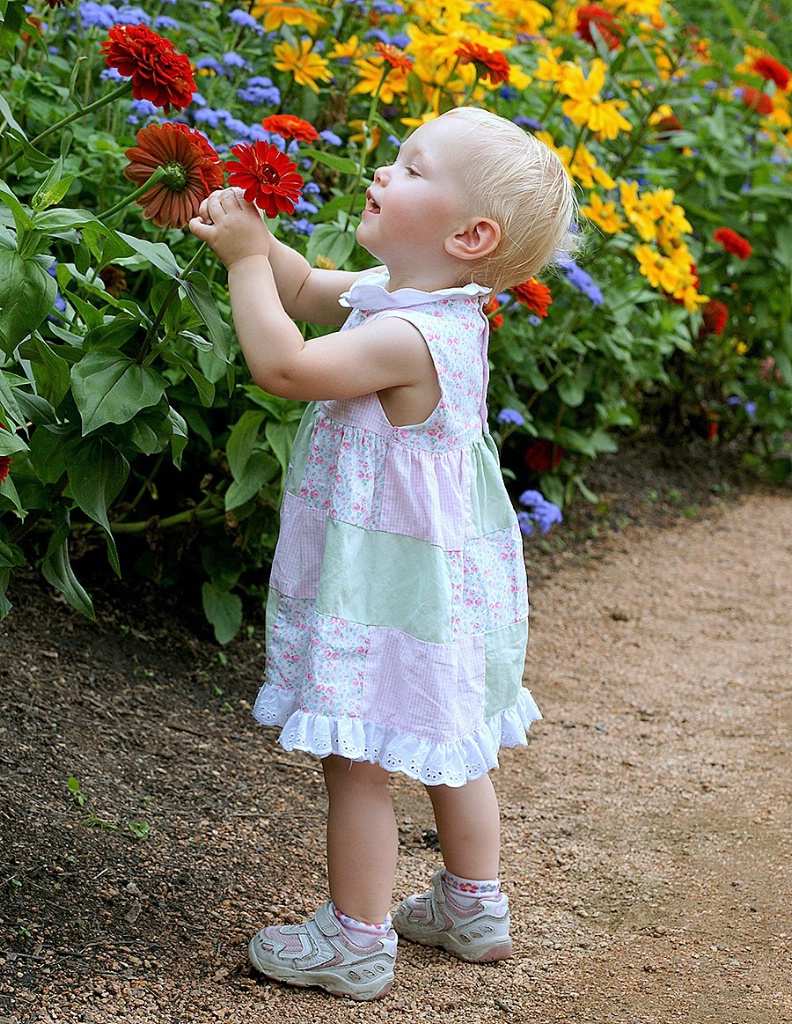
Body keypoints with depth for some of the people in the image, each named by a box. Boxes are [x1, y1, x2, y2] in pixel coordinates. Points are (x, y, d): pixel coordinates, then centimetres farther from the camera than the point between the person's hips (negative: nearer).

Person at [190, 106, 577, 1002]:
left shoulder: (409, 335, -26)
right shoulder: (402, 295, 4)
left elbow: (283, 365, -30)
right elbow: (304, 292, 16)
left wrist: (245, 259, -19)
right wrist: (252, 234, -1)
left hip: (385, 583, -10)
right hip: (441, 565, 10)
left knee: (354, 759, 2)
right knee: (448, 742, 21)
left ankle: (357, 942, 15)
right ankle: (473, 908, 37)